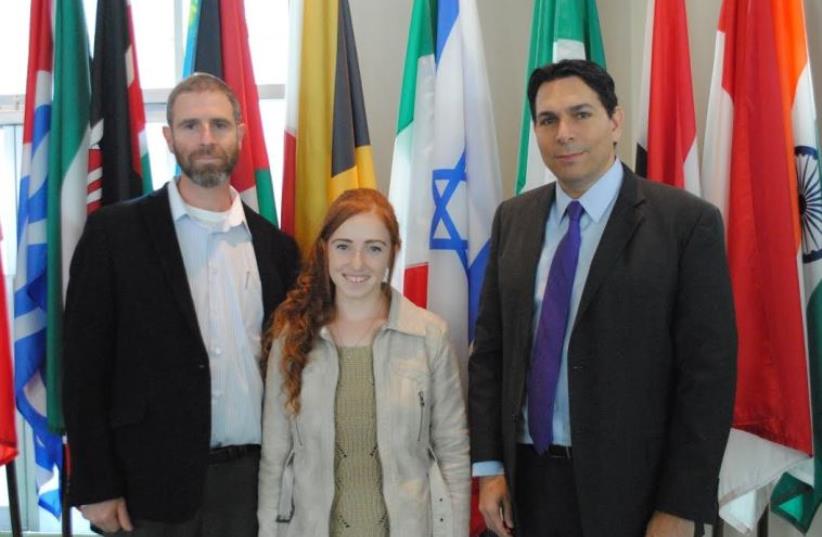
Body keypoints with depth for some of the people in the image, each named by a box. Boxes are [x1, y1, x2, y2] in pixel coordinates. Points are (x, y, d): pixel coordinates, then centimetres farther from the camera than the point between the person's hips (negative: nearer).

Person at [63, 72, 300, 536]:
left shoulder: (275, 244, 6)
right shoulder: (115, 231, -4)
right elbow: (85, 365, -5)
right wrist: (95, 486, -8)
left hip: (252, 479, 3)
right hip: (153, 481, -3)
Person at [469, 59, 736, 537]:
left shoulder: (688, 222, -10)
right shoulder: (513, 218, 4)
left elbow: (709, 373, -11)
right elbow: (490, 347, 6)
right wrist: (489, 465, 1)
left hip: (629, 486, -4)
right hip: (529, 476, 4)